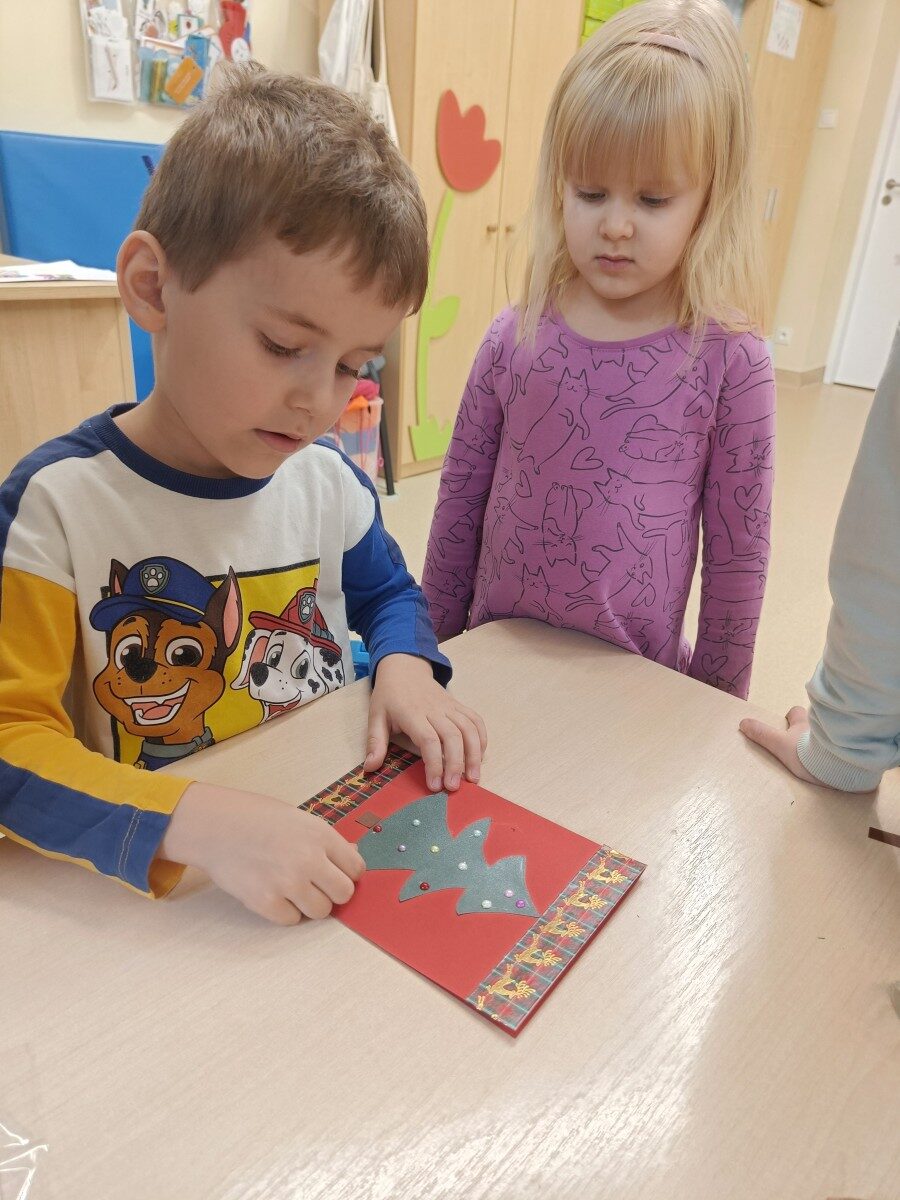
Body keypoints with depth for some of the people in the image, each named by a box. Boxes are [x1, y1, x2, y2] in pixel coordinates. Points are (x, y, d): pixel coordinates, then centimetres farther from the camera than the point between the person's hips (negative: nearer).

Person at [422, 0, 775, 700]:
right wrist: (436, 646, 7)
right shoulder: (516, 338, -7)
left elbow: (739, 550, -5)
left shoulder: (729, 360, -11)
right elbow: (459, 502, 1)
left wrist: (716, 708, 1)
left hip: (638, 679, -2)